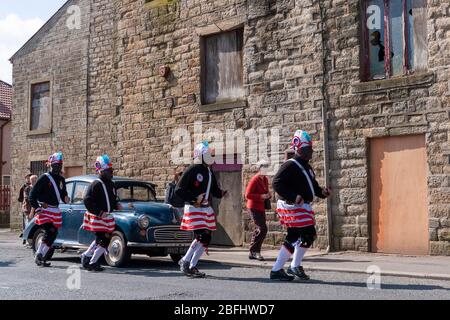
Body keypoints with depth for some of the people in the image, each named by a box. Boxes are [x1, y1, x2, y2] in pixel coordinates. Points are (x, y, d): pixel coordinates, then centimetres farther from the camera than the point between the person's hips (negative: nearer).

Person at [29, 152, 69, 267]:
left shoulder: (61, 180, 14)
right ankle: (39, 256, -9)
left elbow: (63, 194, 21)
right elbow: (32, 194, -7)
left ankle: (42, 257, 12)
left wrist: (65, 199, -2)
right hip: (44, 209, -7)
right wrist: (36, 208, -14)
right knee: (49, 232, -16)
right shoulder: (44, 178, -6)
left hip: (56, 211, 7)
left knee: (53, 235, 4)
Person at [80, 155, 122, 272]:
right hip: (97, 217, -8)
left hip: (107, 217, 8)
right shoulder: (96, 184, -15)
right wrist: (99, 212, -22)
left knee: (100, 240, 17)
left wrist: (117, 205, 2)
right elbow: (87, 200, -19)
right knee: (103, 241, -7)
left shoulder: (111, 184, 11)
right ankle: (92, 263, 4)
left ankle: (86, 256, 31)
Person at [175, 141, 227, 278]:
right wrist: (195, 199, -22)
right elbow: (179, 190, -16)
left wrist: (222, 192, -3)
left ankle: (185, 261, 29)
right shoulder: (192, 170, -13)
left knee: (203, 238, 14)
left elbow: (214, 190, 18)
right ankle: (191, 267, -1)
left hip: (206, 209, 9)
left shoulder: (209, 171, 13)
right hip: (194, 209, -9)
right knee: (204, 238, -13)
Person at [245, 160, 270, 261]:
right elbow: (248, 195, -19)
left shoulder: (265, 179, 12)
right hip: (254, 207, -9)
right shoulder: (255, 179, -14)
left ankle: (252, 252, 18)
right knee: (263, 229, -15)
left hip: (261, 208, 9)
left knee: (258, 230, 11)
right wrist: (261, 196, -22)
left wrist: (268, 195, 4)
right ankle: (255, 251, -8)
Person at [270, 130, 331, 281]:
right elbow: (277, 183, -19)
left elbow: (313, 186, 27)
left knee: (293, 239, 10)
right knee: (308, 234, -12)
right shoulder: (290, 165, -11)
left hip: (303, 207, 10)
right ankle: (295, 267, 2)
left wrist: (322, 192, 5)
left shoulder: (307, 167, 19)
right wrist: (293, 197, -26)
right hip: (293, 207, -10)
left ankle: (276, 270, 16)